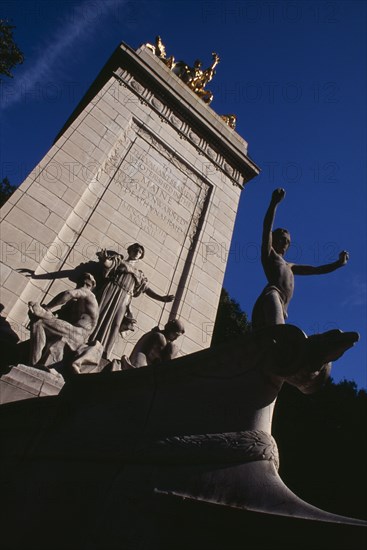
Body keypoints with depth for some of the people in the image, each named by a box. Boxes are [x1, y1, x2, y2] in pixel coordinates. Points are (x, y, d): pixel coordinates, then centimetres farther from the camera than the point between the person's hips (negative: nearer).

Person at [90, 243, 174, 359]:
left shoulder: (139, 274, 26)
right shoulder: (119, 260, 19)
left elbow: (147, 289, 16)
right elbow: (108, 264, -1)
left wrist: (162, 298, 2)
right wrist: (104, 258, -27)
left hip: (123, 298, 2)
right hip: (110, 289, -1)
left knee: (114, 325, -11)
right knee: (99, 316, -12)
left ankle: (101, 357, -16)